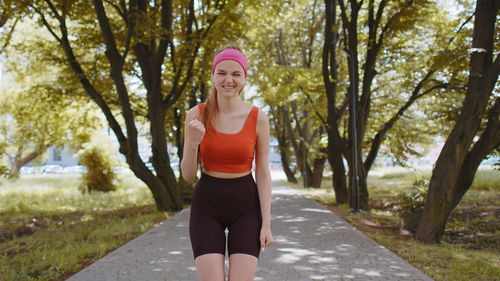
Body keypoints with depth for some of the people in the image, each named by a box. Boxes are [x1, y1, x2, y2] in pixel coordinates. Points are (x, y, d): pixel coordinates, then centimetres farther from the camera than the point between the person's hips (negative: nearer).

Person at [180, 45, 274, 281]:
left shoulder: (258, 118, -6)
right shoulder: (196, 115, -6)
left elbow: (263, 174, -2)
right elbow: (188, 175, -4)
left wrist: (266, 224, -8)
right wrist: (193, 142, -23)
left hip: (245, 207, 0)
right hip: (207, 207, 0)